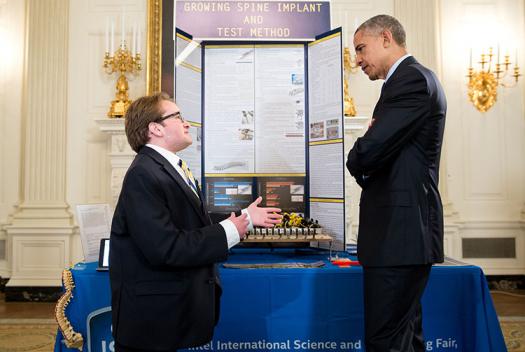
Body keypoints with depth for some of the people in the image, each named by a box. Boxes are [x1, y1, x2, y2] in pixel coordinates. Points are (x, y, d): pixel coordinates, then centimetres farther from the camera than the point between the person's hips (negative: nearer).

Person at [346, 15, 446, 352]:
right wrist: (365, 162, -2)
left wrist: (357, 162, -1)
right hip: (406, 228, 10)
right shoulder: (414, 78, 19)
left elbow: (368, 152, -22)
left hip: (399, 232, -10)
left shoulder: (411, 79, -12)